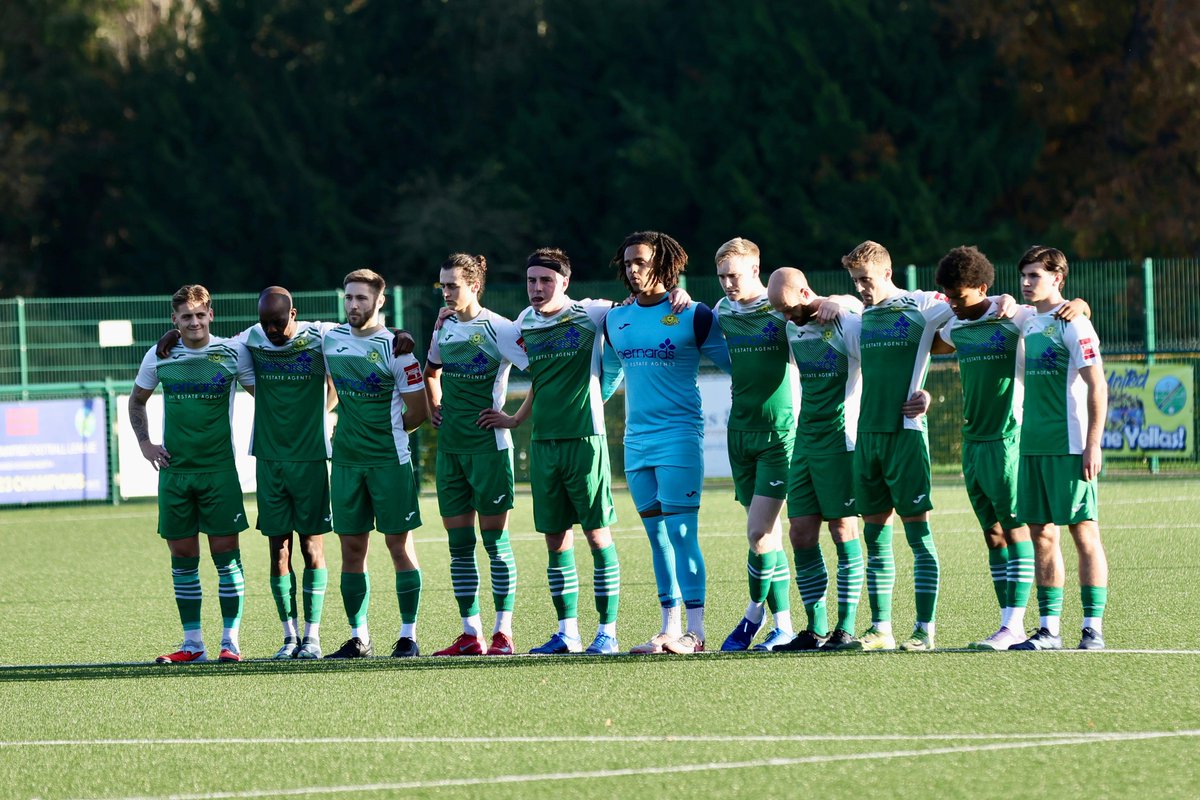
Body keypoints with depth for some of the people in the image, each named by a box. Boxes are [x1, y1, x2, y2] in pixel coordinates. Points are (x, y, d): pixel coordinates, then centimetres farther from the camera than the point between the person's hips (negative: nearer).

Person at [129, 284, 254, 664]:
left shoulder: (233, 354, -2)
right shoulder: (159, 357, 3)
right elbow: (137, 400, 19)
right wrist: (145, 443, 8)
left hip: (219, 467, -2)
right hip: (175, 468, 2)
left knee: (226, 552, -5)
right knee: (183, 557, 4)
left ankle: (231, 641, 1)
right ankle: (193, 643, 10)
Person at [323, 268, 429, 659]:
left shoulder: (394, 347, -8)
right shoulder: (331, 340, 7)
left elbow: (418, 411, -3)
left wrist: (383, 433, 6)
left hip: (389, 461, -5)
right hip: (346, 461, 5)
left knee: (399, 543, -1)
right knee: (352, 547, 4)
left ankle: (408, 636, 3)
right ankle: (358, 637, 10)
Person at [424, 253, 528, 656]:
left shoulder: (497, 328, -10)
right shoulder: (445, 327, 10)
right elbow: (432, 372, 29)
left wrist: (516, 417, -13)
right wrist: (435, 409, 14)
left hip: (488, 445, -7)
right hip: (450, 447, 7)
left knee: (495, 540, -3)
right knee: (459, 543, 5)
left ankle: (503, 632, 1)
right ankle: (471, 634, 8)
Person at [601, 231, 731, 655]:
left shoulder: (693, 316, -4)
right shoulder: (616, 321, 13)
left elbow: (734, 364, 2)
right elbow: (608, 376, 27)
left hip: (679, 435, -6)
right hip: (636, 440, 6)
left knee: (681, 532, -11)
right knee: (657, 535, 7)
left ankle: (695, 630, -12)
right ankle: (671, 627, 9)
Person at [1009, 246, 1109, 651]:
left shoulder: (1071, 324, -9)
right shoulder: (1028, 325, 14)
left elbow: (1096, 385, -13)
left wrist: (1092, 445, -17)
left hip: (1069, 447, -8)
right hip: (1032, 447, 8)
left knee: (1084, 532, -5)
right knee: (1042, 534, 7)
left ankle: (1093, 629, -4)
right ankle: (1049, 629, 10)